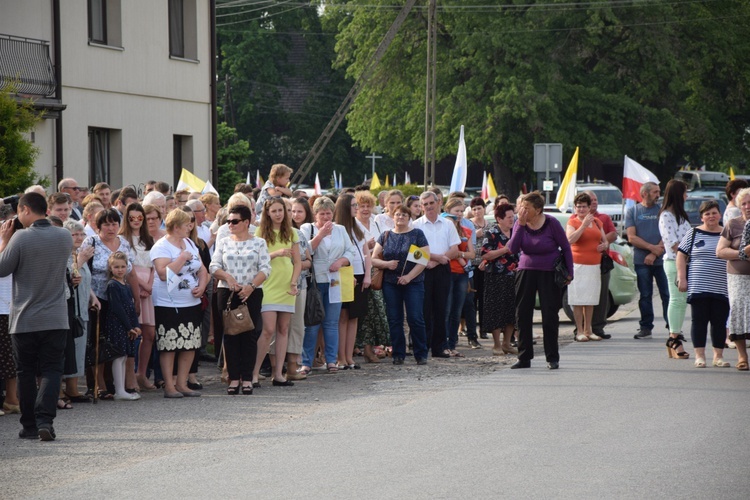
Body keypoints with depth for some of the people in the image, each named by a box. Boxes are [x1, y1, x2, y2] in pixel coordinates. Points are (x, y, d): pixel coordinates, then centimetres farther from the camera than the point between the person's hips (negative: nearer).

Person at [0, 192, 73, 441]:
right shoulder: (64, 236, 1)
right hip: (56, 319, 2)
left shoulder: (20, 238, -13)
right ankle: (45, 419, -13)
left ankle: (30, 425, 12)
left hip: (24, 320, -2)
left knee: (26, 373, 9)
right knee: (51, 370, 4)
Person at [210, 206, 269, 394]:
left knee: (249, 335, -3)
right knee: (230, 335, 0)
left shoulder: (259, 243, 5)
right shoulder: (223, 243, 11)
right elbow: (214, 266, 6)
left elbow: (265, 269, -2)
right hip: (226, 293, 2)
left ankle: (247, 378, 2)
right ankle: (233, 378, 5)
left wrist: (251, 287, -16)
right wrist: (227, 277, -14)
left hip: (251, 293, -2)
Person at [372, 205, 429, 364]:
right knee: (394, 320, 3)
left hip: (413, 282, -3)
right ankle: (398, 354, 10)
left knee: (416, 319, -8)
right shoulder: (385, 236, 11)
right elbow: (374, 259, 9)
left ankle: (421, 354, 1)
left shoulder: (417, 234, 3)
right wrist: (386, 264, -12)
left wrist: (409, 276, -14)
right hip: (390, 284, 3)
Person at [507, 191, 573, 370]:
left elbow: (566, 248, -2)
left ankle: (552, 358, 6)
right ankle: (524, 358, 8)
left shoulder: (551, 223, -10)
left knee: (550, 316, -3)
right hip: (526, 271, 4)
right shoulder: (520, 224, 0)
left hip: (549, 273, -4)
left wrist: (569, 273, -5)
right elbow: (513, 248, -13)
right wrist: (521, 225, -19)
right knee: (522, 315, 1)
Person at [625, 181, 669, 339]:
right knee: (645, 295, 5)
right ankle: (645, 327, 11)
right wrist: (652, 247, -11)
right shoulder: (632, 211, 7)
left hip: (662, 260, 0)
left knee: (667, 295, -3)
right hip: (641, 261, 0)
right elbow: (632, 238, -1)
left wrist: (654, 254, -11)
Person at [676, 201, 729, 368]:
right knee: (699, 321, -1)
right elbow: (681, 255, 5)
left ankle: (718, 356, 10)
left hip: (721, 289, 2)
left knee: (720, 322, 2)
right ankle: (700, 356, 3)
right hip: (698, 288, -2)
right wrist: (682, 278, -4)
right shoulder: (694, 233, 5)